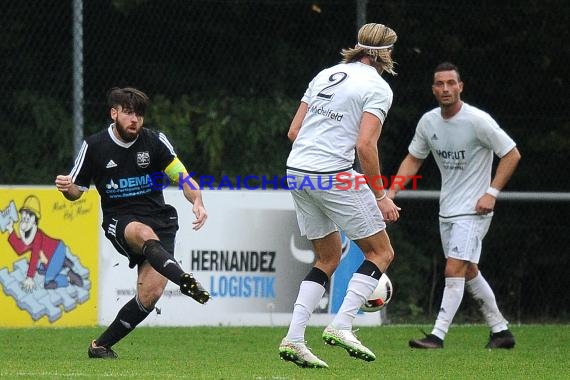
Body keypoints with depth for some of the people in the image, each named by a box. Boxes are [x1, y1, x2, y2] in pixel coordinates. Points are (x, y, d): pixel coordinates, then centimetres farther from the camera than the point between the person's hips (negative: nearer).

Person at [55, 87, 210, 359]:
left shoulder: (155, 142, 0)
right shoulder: (94, 146, 0)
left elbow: (183, 179, 1)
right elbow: (77, 190, 10)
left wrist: (197, 201, -20)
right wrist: (67, 188, -14)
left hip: (159, 217, 2)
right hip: (119, 220, -2)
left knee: (151, 294, -16)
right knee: (145, 234, -40)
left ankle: (101, 345, 1)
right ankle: (185, 281, -67)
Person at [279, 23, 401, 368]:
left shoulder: (326, 75, 15)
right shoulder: (378, 88, -5)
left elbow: (293, 131, 14)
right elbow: (365, 146, -15)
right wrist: (381, 196, -9)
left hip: (297, 172, 7)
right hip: (335, 177, -7)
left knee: (329, 258, 18)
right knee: (381, 252, 6)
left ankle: (294, 338, 6)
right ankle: (341, 326, -8)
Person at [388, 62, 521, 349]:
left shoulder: (477, 121, -16)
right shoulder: (428, 122, 2)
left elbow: (512, 154, -9)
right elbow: (413, 159, 15)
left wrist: (491, 193, -15)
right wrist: (391, 193, 2)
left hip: (473, 210, -7)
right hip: (447, 208, 7)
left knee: (454, 270, -15)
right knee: (469, 272, 13)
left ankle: (438, 336, -16)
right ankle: (501, 331, 24)